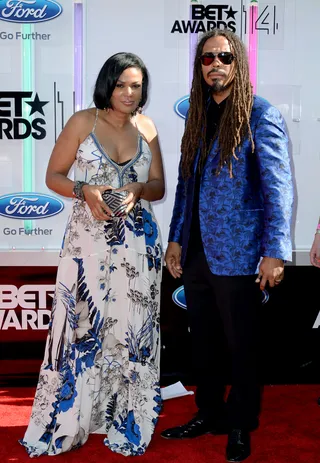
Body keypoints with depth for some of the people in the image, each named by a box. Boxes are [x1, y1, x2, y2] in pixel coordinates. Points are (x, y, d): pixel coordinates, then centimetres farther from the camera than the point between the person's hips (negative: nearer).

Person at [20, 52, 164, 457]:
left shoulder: (147, 127, 8)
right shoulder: (83, 122, -1)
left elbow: (159, 186, 11)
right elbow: (53, 176, 2)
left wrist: (138, 189, -11)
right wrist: (84, 190, -16)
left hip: (137, 242, 3)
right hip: (89, 240, -2)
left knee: (131, 326, 3)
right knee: (83, 326, -2)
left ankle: (126, 421, 19)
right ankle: (64, 424, 14)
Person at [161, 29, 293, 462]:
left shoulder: (261, 116, -7)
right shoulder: (197, 116, 12)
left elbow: (278, 187, -12)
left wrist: (275, 251, -17)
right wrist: (176, 239, 11)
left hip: (237, 256, -6)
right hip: (197, 253, 6)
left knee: (241, 345, 8)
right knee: (204, 342, 16)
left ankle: (240, 426, 25)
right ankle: (209, 414, 33)